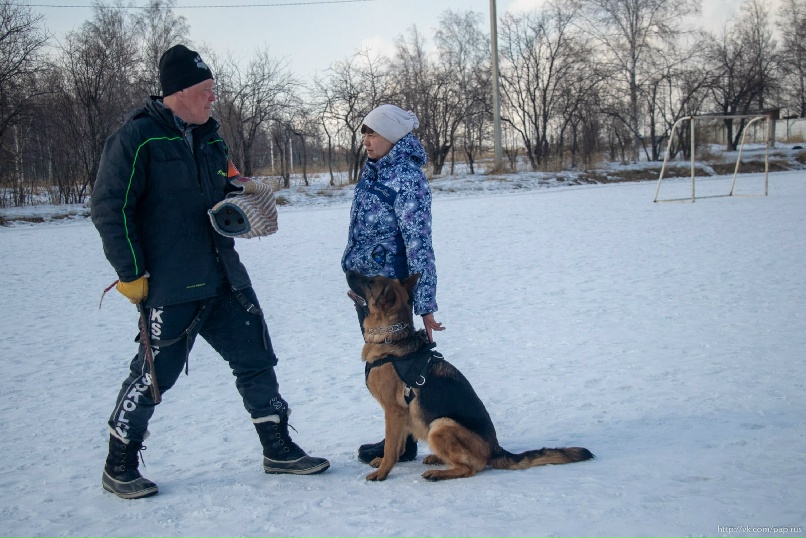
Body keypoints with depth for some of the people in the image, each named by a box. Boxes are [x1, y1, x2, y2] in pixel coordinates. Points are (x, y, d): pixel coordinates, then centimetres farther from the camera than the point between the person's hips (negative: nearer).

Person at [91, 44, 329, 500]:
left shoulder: (210, 137, 12)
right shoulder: (138, 137, -11)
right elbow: (110, 209, -13)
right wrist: (131, 273, -15)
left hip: (225, 278, 8)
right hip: (170, 286, -7)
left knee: (256, 359, 9)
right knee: (156, 372, 1)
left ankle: (278, 448, 23)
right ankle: (120, 465, 20)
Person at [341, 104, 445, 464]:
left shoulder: (406, 178, -19)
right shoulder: (375, 170, 9)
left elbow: (419, 244, -22)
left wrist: (425, 305, -24)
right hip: (366, 285, 10)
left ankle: (401, 444, 13)